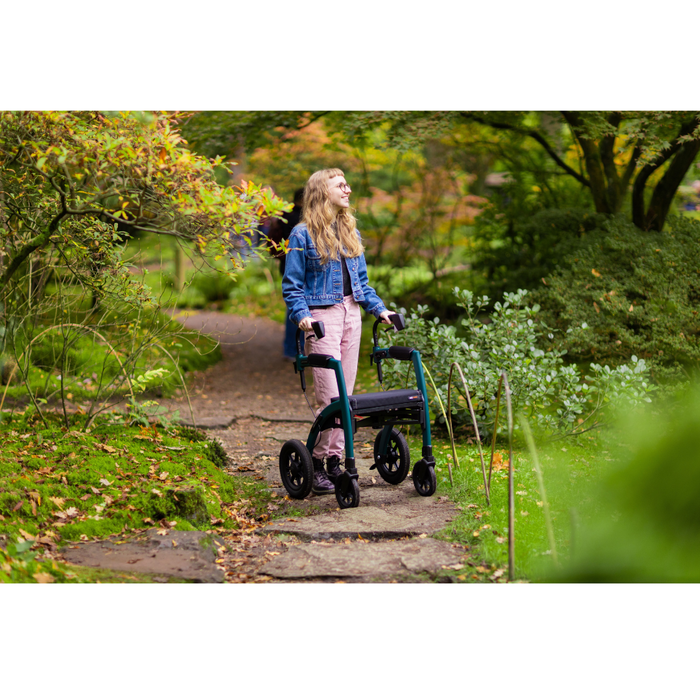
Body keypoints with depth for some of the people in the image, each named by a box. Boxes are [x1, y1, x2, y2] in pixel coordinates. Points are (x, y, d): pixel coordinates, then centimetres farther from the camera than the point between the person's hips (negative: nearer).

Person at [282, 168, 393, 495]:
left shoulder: (351, 232, 15)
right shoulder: (303, 234, -5)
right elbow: (292, 285, -5)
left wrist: (379, 308, 9)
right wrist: (302, 315, -20)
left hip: (351, 316, 7)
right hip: (322, 317, -7)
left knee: (346, 394, 7)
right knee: (330, 397, -11)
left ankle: (334, 460, 14)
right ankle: (316, 464, -1)